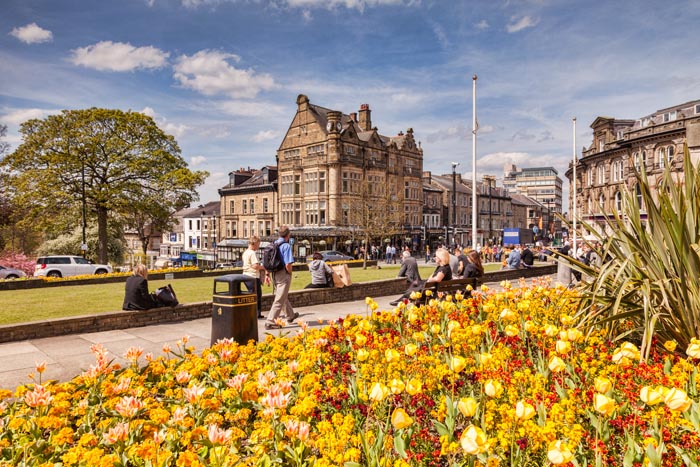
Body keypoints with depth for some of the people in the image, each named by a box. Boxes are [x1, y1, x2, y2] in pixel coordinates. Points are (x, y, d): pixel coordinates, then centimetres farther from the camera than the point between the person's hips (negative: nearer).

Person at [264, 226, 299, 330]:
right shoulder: (286, 246, -15)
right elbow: (288, 264, -21)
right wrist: (290, 273, -3)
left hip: (274, 274, 8)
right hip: (283, 274, -8)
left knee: (284, 296, 23)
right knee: (279, 299, -2)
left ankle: (290, 315, 41)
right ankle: (270, 322, -3)